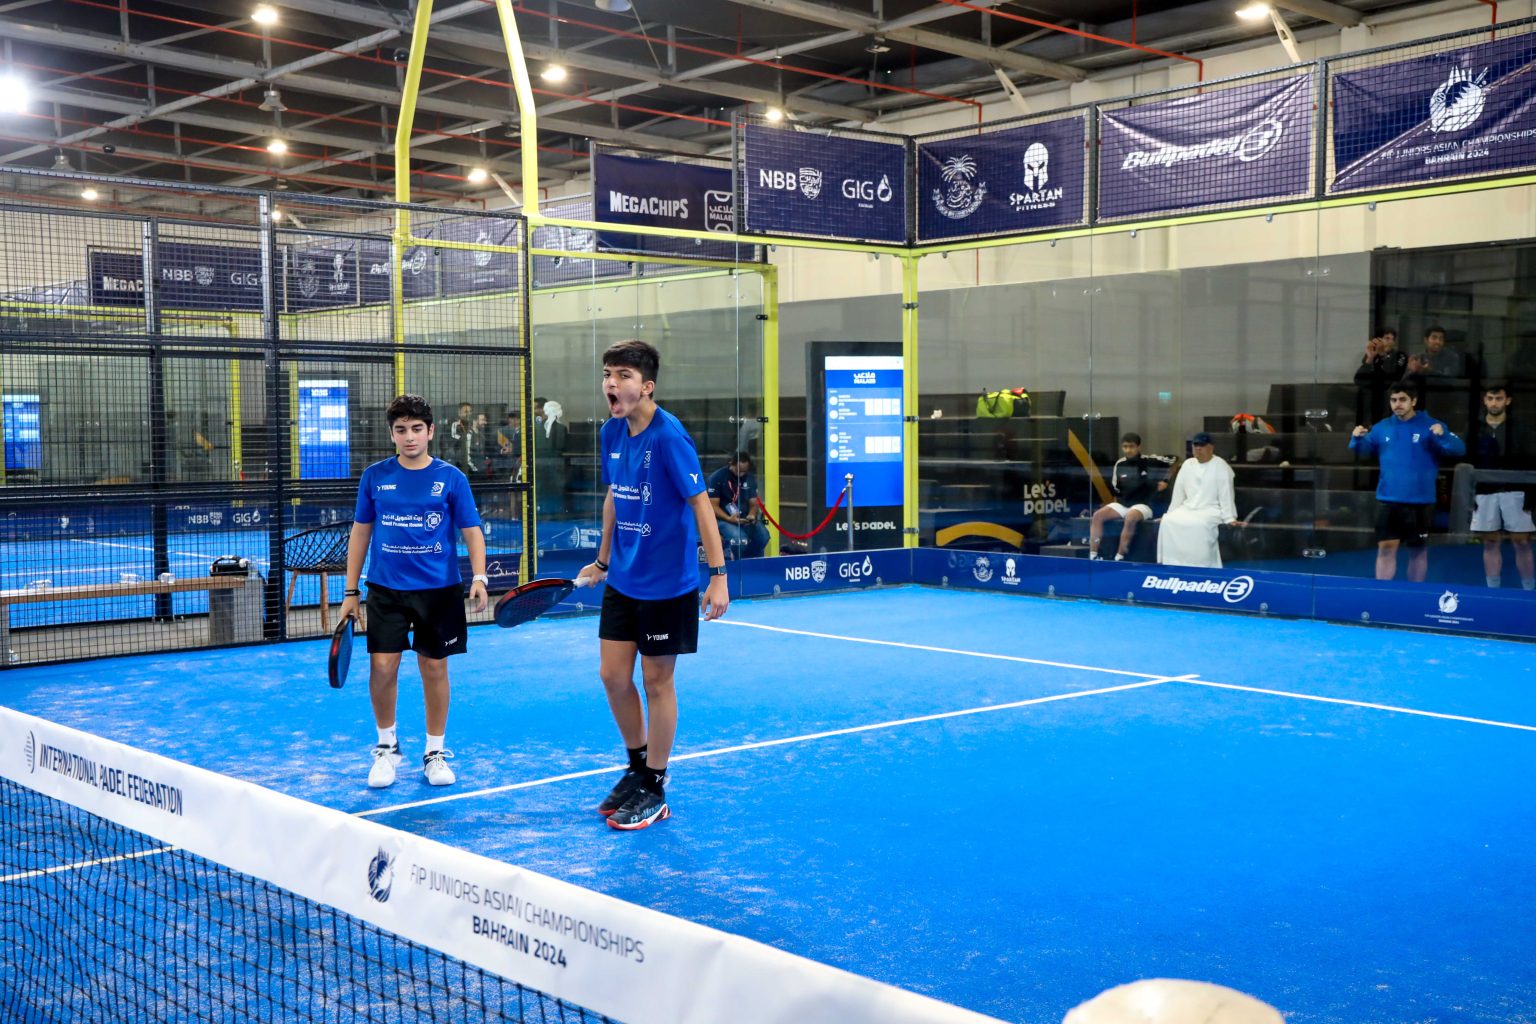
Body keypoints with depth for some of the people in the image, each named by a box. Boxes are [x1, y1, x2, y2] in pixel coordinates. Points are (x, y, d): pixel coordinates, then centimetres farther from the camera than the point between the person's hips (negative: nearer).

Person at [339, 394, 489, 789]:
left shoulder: (450, 478, -1)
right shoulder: (375, 476, 3)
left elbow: (472, 532, 1)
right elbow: (360, 532, 10)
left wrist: (479, 577, -15)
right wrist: (351, 591, 7)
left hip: (438, 589, -1)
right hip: (386, 589, 1)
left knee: (434, 668, 6)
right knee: (382, 666, -4)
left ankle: (435, 752, 23)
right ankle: (386, 746, 19)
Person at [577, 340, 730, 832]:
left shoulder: (669, 436, -19)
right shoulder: (610, 434, 3)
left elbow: (700, 504, -18)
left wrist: (718, 575, -21)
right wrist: (602, 560, 19)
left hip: (666, 584, -6)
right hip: (622, 581, 7)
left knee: (656, 681, 4)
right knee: (613, 676, 10)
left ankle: (654, 790, 18)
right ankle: (637, 767, 31)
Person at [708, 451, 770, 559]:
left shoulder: (750, 478, 6)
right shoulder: (717, 477, -9)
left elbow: (753, 503, 9)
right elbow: (713, 506, -11)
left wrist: (751, 515, -14)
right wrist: (729, 519, -26)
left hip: (744, 518, 5)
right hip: (723, 518, -5)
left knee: (763, 536, -23)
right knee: (740, 540, -33)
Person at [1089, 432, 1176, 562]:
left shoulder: (1149, 461, -7)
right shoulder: (1120, 464, 5)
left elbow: (1174, 461, 4)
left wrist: (1165, 481, 2)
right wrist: (1118, 500, 2)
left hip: (1142, 505, -5)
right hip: (1122, 504, 5)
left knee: (1130, 518, -38)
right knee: (1098, 515, -18)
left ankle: (1119, 557, -31)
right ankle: (1093, 555, -20)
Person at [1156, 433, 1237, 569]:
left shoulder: (1220, 466, -5)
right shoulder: (1187, 464, 11)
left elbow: (1226, 494, -12)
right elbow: (1179, 491, 14)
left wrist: (1229, 518, -19)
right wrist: (1171, 512, 10)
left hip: (1211, 510, -5)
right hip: (1188, 508, 5)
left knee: (1199, 525, -36)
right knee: (1168, 521, -21)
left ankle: (1201, 566, -29)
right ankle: (1172, 565, -18)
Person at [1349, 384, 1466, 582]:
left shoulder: (1430, 426, -4)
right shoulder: (1382, 428, 6)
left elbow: (1459, 449, -11)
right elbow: (1362, 450, 12)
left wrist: (1442, 436, -30)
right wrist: (1357, 438, -10)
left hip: (1420, 502, -2)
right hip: (1388, 500, 2)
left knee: (1418, 550, 9)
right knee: (1386, 548, -1)